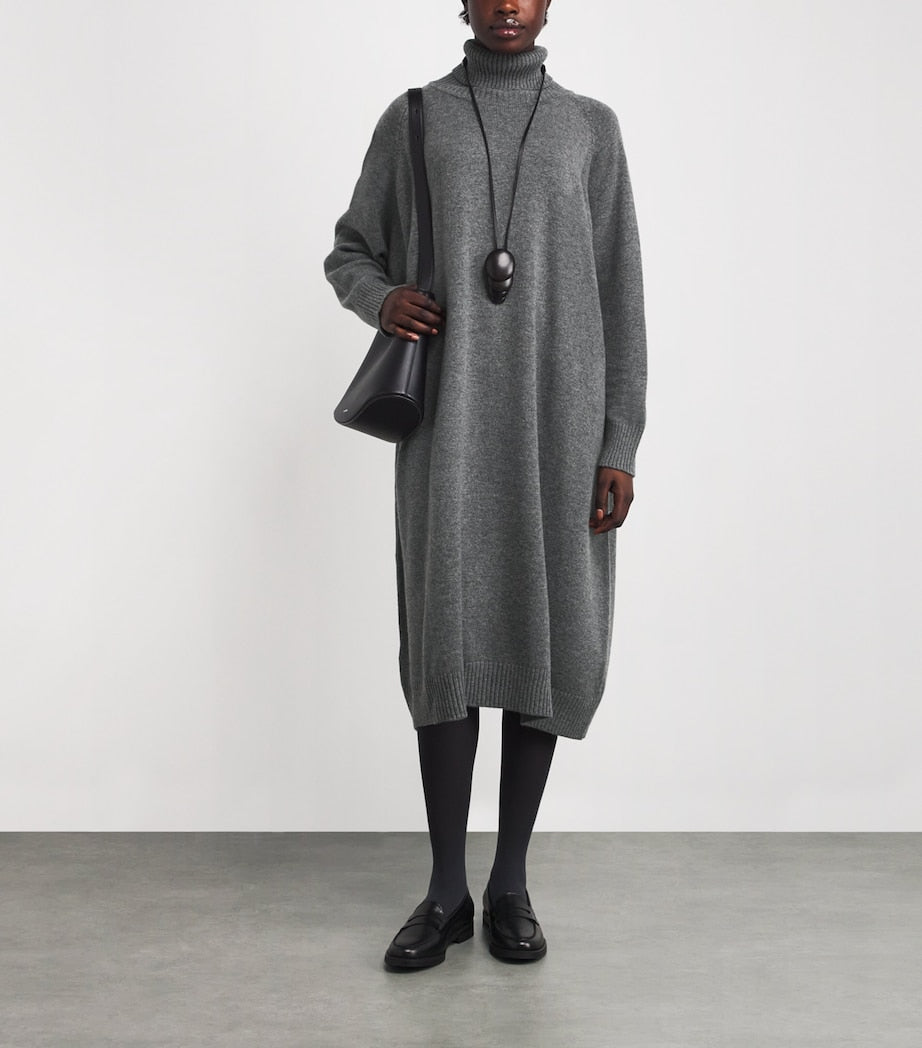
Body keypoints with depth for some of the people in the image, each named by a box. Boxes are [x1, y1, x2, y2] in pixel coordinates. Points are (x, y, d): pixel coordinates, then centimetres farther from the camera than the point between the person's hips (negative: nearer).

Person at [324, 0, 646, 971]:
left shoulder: (591, 127, 11)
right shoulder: (411, 119, 10)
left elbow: (619, 296, 6)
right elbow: (350, 253, 17)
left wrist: (619, 445, -1)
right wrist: (381, 300, -9)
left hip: (557, 422, 1)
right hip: (448, 421, 0)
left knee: (545, 637, 1)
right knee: (447, 635, -4)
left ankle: (511, 881, 15)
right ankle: (446, 889, 9)